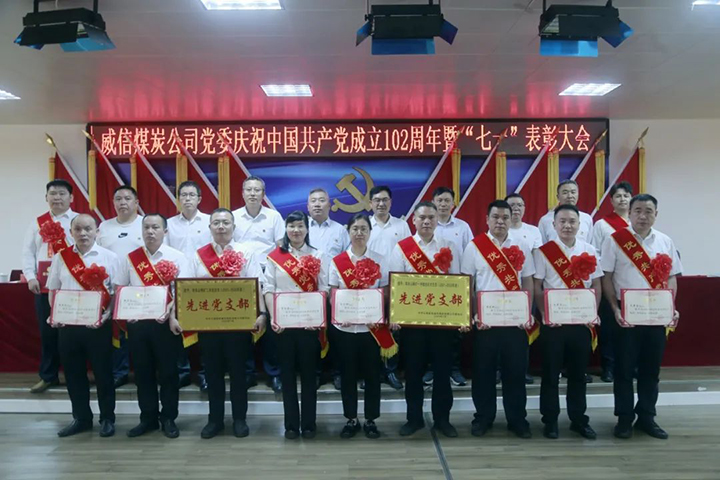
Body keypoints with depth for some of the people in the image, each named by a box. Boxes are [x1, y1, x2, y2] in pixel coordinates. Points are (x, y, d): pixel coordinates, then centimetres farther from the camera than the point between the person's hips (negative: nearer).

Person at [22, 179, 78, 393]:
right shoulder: (38, 223, 12)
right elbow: (28, 252, 11)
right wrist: (31, 277, -1)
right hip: (44, 285, 3)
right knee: (47, 331, 8)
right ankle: (48, 376, 20)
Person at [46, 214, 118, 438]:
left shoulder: (109, 257, -2)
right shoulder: (60, 257, 6)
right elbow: (53, 290, 12)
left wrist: (107, 315, -16)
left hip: (99, 325, -3)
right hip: (68, 324, 3)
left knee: (103, 372, 5)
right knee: (74, 373, 11)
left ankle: (107, 419, 19)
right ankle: (81, 418, 27)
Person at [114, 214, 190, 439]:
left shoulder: (177, 257, -2)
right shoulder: (130, 258, 7)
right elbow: (119, 289, 10)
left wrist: (173, 316, -18)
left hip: (166, 323, -3)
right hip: (137, 323, 3)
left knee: (168, 371, 5)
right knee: (142, 372, 10)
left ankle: (168, 419, 18)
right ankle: (148, 418, 24)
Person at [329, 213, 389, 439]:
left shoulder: (379, 261, 2)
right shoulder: (337, 261, 1)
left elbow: (385, 292, 2)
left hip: (372, 327, 0)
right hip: (345, 327, 0)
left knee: (372, 373, 7)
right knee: (348, 374, 8)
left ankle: (370, 420, 21)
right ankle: (351, 419, 23)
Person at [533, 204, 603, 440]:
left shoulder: (589, 251, 6)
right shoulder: (543, 251, -4)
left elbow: (596, 285, 9)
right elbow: (537, 287, -4)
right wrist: (545, 314, -13)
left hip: (582, 321, 3)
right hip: (553, 321, -3)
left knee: (578, 373, 11)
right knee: (551, 372, 5)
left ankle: (579, 419, 25)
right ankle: (550, 421, 16)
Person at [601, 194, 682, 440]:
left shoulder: (665, 242, 7)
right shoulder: (615, 240, -4)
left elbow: (671, 278, 11)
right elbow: (607, 278, -4)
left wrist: (671, 308, -2)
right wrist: (615, 309, -13)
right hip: (626, 314, -3)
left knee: (651, 368, 11)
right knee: (624, 368, 4)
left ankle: (646, 417, 24)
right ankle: (624, 418, 16)